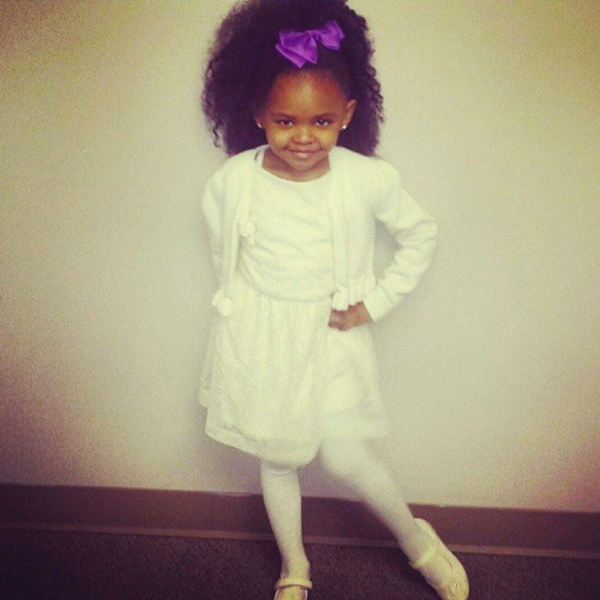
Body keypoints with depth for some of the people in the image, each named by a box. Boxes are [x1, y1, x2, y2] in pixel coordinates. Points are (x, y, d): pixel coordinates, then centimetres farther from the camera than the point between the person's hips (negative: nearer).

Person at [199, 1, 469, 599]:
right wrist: (258, 313, 7)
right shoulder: (230, 184, -14)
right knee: (276, 459, 15)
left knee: (345, 458, 1)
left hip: (333, 337, -1)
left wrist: (375, 302, -4)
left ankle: (416, 539, 32)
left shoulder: (369, 179, -16)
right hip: (261, 342, 2)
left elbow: (420, 234, 1)